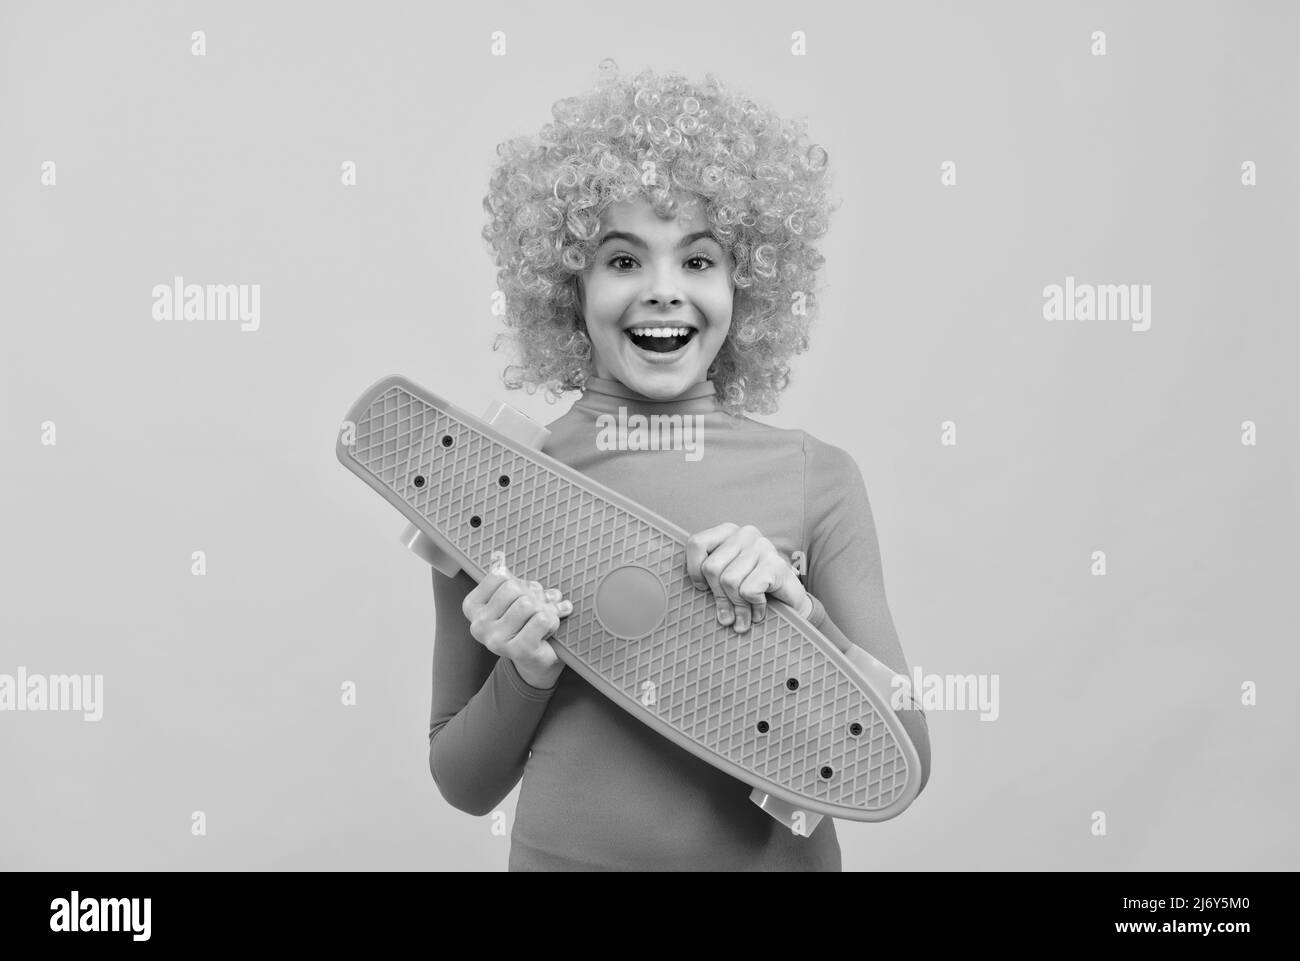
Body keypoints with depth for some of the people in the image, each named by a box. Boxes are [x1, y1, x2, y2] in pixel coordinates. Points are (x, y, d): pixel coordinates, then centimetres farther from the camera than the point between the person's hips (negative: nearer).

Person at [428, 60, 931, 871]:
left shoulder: (819, 479, -10)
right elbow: (463, 785, -2)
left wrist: (800, 613, -23)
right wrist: (523, 675, -20)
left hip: (775, 855, 1)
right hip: (567, 854, 0)